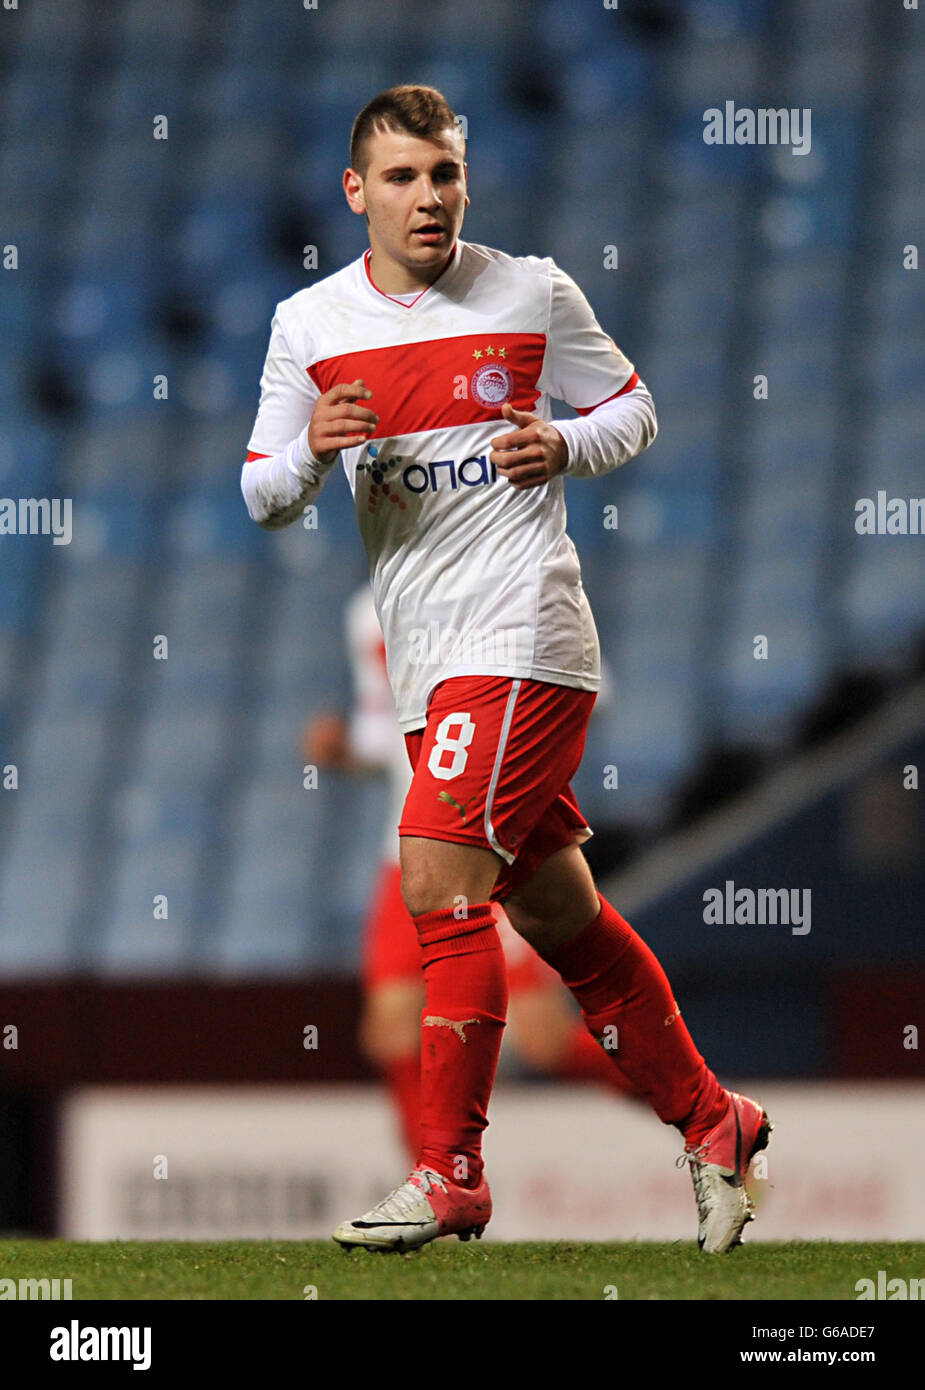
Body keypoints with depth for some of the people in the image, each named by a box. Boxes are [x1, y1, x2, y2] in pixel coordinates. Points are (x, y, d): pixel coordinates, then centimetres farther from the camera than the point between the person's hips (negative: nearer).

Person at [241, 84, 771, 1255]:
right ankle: (710, 1123, 26)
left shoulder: (533, 294, 0)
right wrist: (312, 450, -12)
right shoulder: (308, 324, 7)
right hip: (425, 663, 5)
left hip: (521, 636, -5)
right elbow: (262, 498, 10)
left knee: (439, 883, -17)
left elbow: (633, 410, 11)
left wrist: (564, 447, -10)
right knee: (556, 912, 12)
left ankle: (451, 1175, -12)